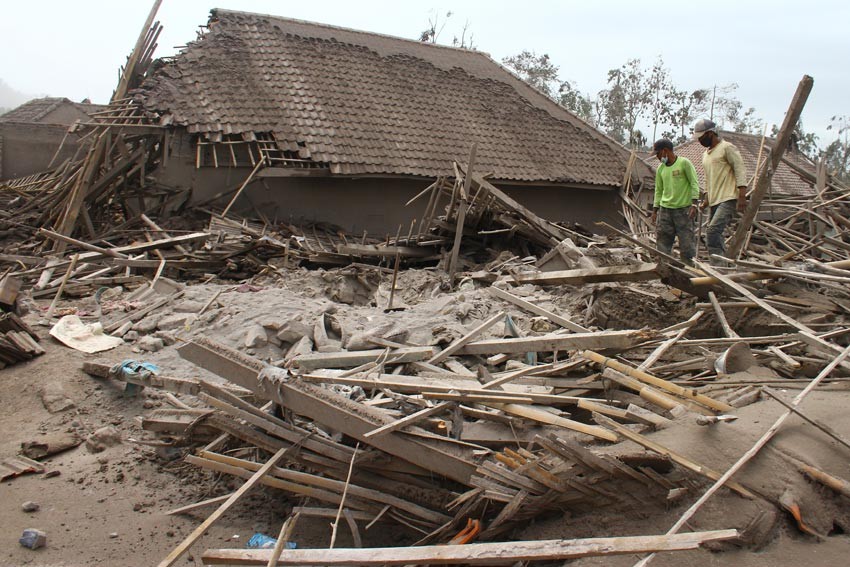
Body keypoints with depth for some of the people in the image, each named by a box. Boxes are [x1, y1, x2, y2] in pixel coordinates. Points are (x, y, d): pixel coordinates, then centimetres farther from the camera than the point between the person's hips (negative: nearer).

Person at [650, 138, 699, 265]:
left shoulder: (684, 163, -3)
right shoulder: (660, 169, 12)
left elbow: (694, 184, -5)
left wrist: (694, 204, -14)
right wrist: (655, 210, 13)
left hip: (683, 209, -5)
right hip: (665, 209, 5)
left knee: (686, 240, -3)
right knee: (662, 241, 1)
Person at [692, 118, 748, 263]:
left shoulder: (727, 148, -5)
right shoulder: (705, 153, 21)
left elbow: (740, 170, -11)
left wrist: (742, 196, -19)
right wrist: (707, 198, 21)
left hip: (728, 199, -9)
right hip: (714, 201, 9)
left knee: (713, 231, -22)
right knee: (715, 235, 7)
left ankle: (717, 267, -22)